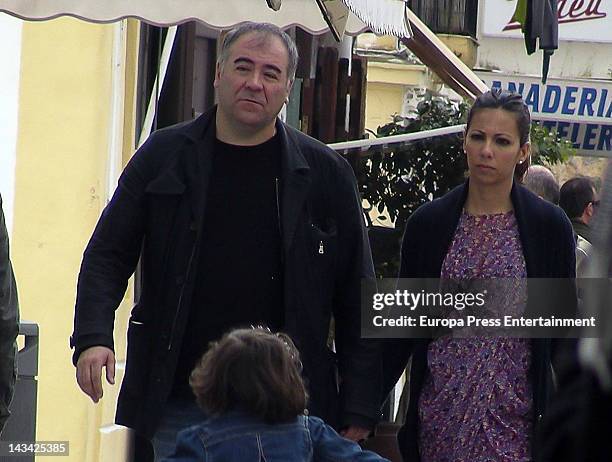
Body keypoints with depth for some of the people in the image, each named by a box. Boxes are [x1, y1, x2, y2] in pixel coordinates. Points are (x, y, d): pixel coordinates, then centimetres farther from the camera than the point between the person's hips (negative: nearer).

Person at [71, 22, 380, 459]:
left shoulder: (325, 173, 3)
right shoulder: (165, 156, 6)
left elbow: (357, 297, 3)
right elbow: (108, 254, 6)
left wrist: (359, 409, -1)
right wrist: (93, 337, -11)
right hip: (179, 402, 1)